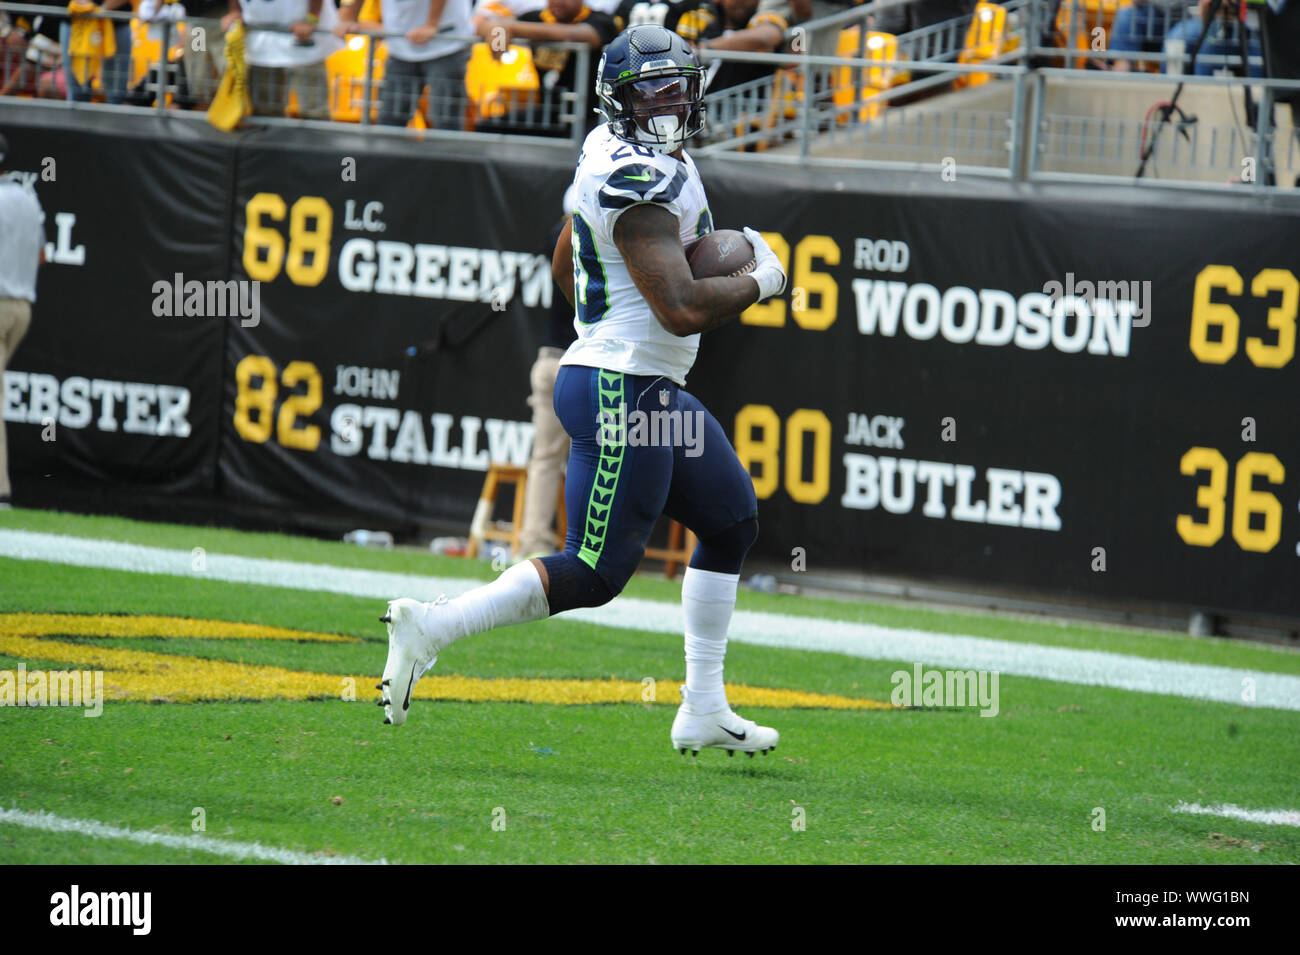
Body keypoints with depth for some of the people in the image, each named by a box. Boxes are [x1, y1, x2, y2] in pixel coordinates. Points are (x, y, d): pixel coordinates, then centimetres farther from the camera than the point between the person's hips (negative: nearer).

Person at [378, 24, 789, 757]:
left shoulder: (610, 152, 10)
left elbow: (566, 267, 24)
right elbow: (682, 311, -29)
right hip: (621, 392, -11)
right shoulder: (641, 184, -21)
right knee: (593, 576, -9)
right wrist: (758, 283, -13)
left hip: (655, 391, 11)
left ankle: (705, 711, 20)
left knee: (734, 524, 18)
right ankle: (431, 628, -5)